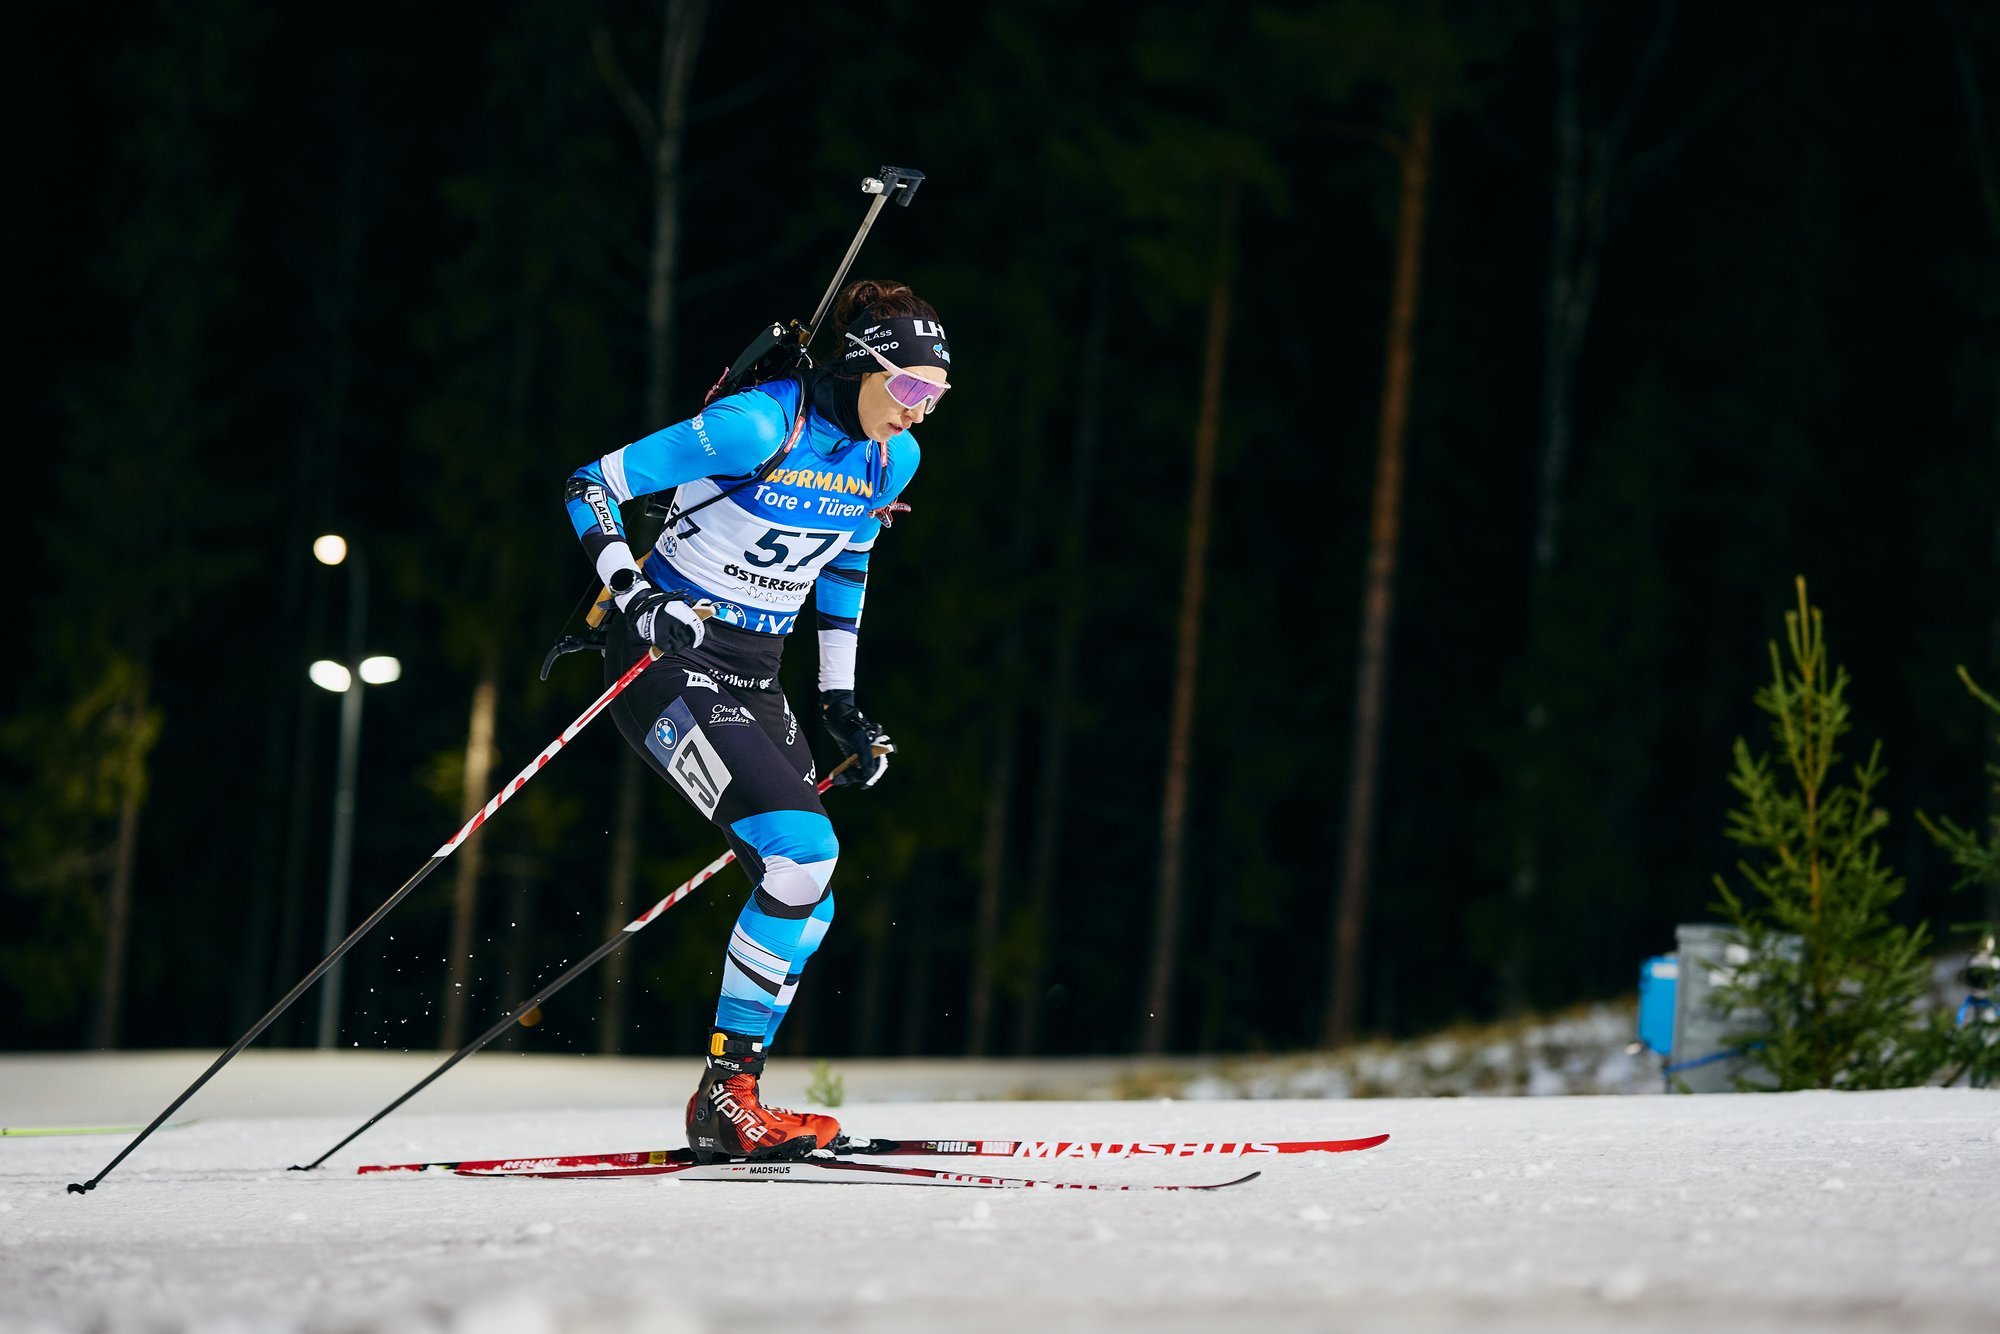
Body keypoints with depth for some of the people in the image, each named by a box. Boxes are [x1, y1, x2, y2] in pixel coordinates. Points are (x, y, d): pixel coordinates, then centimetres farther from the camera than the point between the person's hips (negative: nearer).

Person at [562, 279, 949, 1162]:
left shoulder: (891, 457, 3)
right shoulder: (757, 426, -21)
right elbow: (591, 485, -15)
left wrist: (841, 704, 19)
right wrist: (632, 592, -27)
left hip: (754, 677, 8)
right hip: (670, 660, -8)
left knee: (805, 899, 0)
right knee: (803, 852, -21)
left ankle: (728, 1104, 8)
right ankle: (725, 1097, -12)